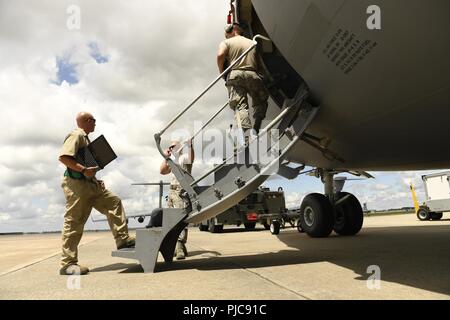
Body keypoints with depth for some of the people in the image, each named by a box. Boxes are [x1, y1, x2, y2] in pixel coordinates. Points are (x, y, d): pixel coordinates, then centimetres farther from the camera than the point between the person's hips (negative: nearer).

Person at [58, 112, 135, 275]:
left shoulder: (85, 138, 23)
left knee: (114, 202, 6)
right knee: (74, 222, -7)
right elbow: (63, 157, -20)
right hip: (76, 183, -10)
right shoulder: (76, 135, -6)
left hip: (90, 183, 10)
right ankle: (68, 263, -2)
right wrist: (84, 170, -25)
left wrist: (95, 178, 14)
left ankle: (122, 239, 6)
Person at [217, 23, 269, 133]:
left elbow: (220, 55, -6)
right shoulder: (252, 43, 26)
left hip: (235, 75, -2)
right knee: (260, 102, 16)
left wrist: (221, 71, 6)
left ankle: (246, 131, -34)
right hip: (253, 75, 2)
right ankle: (256, 130, -3)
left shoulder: (226, 42, 14)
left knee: (240, 106, -11)